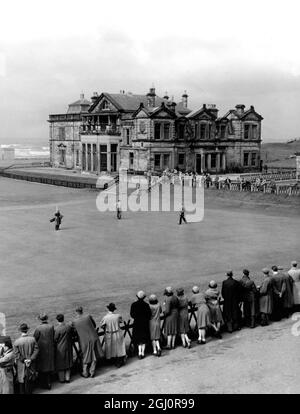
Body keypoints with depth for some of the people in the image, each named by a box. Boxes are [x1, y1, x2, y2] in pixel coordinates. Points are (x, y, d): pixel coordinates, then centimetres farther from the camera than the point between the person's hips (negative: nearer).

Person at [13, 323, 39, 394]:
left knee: (22, 379, 13)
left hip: (21, 365, -2)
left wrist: (24, 360, -8)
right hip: (31, 364, 2)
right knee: (30, 379, 17)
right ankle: (29, 392, 25)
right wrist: (30, 359, -11)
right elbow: (36, 350, -11)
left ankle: (22, 392, 23)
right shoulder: (33, 339, -11)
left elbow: (17, 354, -14)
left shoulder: (16, 342, -15)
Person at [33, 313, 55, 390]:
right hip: (50, 350, 3)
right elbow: (54, 338, 0)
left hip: (41, 350, -3)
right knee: (49, 366, 17)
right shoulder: (51, 327, -8)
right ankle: (49, 383, 24)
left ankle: (44, 384, 18)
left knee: (42, 367, 12)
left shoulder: (38, 328, -18)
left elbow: (34, 339, -10)